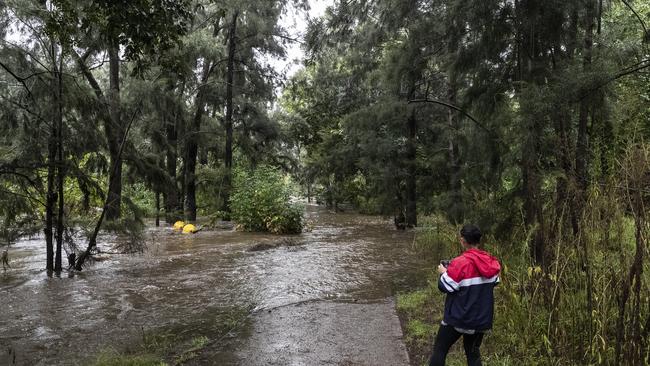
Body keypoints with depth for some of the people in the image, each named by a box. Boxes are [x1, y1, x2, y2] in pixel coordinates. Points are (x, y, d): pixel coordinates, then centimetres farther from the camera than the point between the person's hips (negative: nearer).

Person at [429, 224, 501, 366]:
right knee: (473, 352, 20)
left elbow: (445, 287, -15)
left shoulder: (460, 263, -21)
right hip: (481, 318, 6)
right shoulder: (491, 262, -2)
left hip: (459, 317, -6)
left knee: (440, 349, 10)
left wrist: (443, 273, 5)